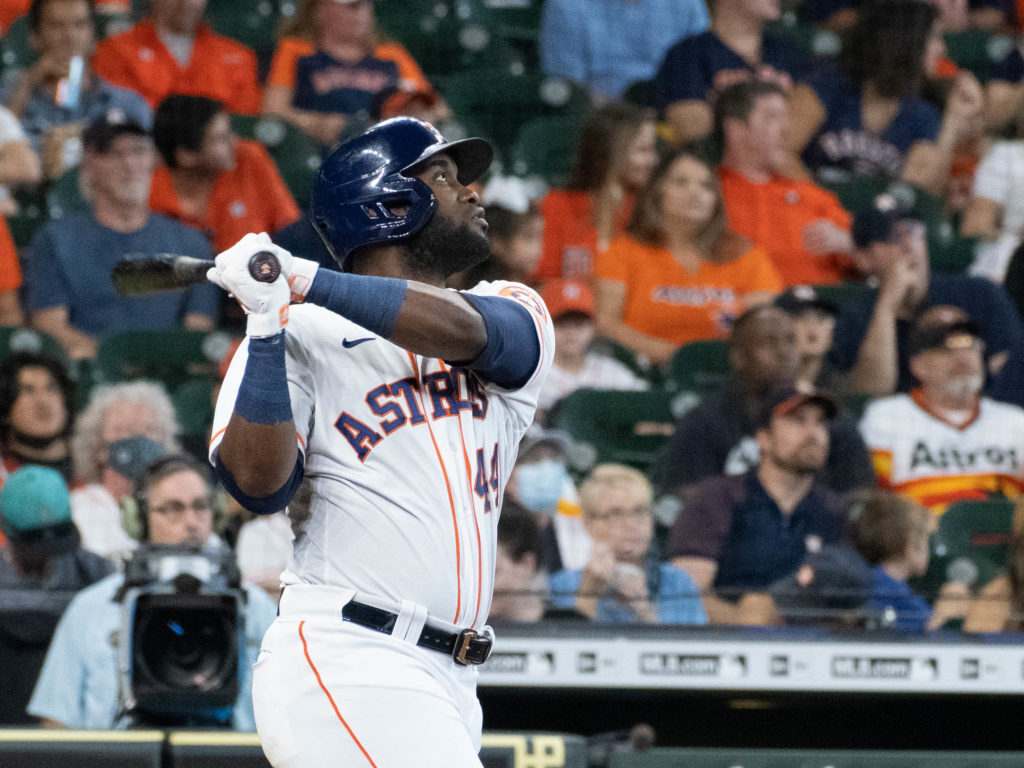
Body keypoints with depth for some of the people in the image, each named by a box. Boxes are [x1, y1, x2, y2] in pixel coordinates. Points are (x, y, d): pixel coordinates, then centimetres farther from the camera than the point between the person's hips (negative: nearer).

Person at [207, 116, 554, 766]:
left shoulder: (516, 311, 16)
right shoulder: (305, 337, 4)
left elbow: (467, 332, -9)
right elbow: (258, 485, -9)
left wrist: (308, 280, -18)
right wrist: (266, 327, -18)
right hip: (342, 663, -6)